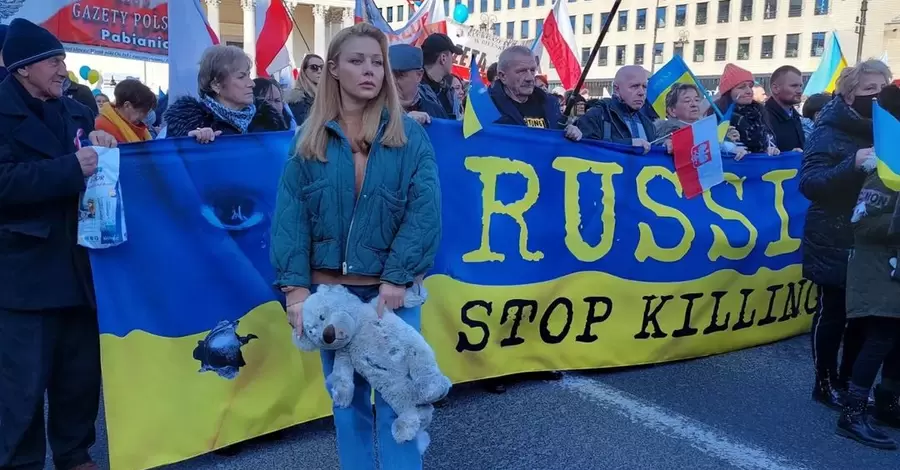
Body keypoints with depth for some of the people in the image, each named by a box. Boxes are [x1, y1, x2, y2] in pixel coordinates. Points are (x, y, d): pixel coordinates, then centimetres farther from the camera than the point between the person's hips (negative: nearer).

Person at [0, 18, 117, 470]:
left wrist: (99, 146, 3)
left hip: (78, 266, 6)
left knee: (82, 373, 13)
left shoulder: (75, 112, 14)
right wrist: (70, 168, -23)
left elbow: (91, 171, 22)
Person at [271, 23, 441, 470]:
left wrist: (398, 277, -16)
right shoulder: (309, 139, 2)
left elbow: (425, 211, -9)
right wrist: (295, 286, -11)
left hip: (391, 290, -1)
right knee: (346, 398, 15)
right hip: (330, 291, 2)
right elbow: (290, 215, -3)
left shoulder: (409, 135, -1)